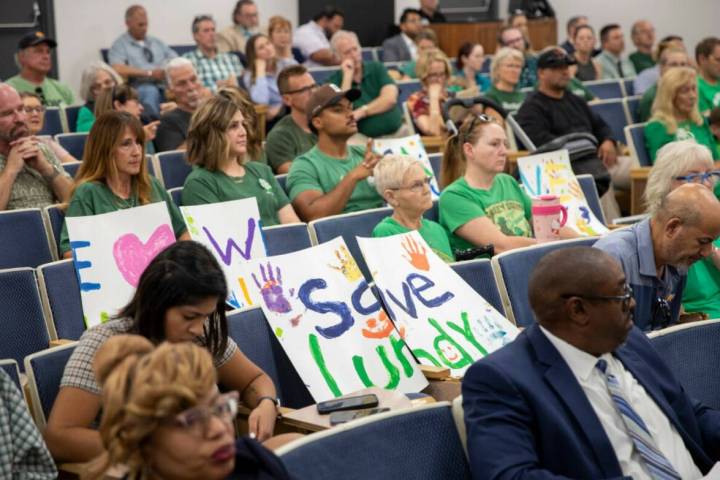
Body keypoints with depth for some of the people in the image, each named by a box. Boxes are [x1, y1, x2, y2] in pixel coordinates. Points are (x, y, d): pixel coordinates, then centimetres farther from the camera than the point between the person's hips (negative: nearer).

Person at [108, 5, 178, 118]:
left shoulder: (157, 42, 26)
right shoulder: (120, 45, 7)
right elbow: (119, 70, -10)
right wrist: (150, 73, -11)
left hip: (166, 86, 5)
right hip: (139, 89, -5)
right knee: (150, 91, -41)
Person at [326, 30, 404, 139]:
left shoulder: (376, 68, 9)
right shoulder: (333, 81, 4)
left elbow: (390, 98, -6)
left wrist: (361, 112, -13)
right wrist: (348, 76, -9)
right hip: (366, 139, -2)